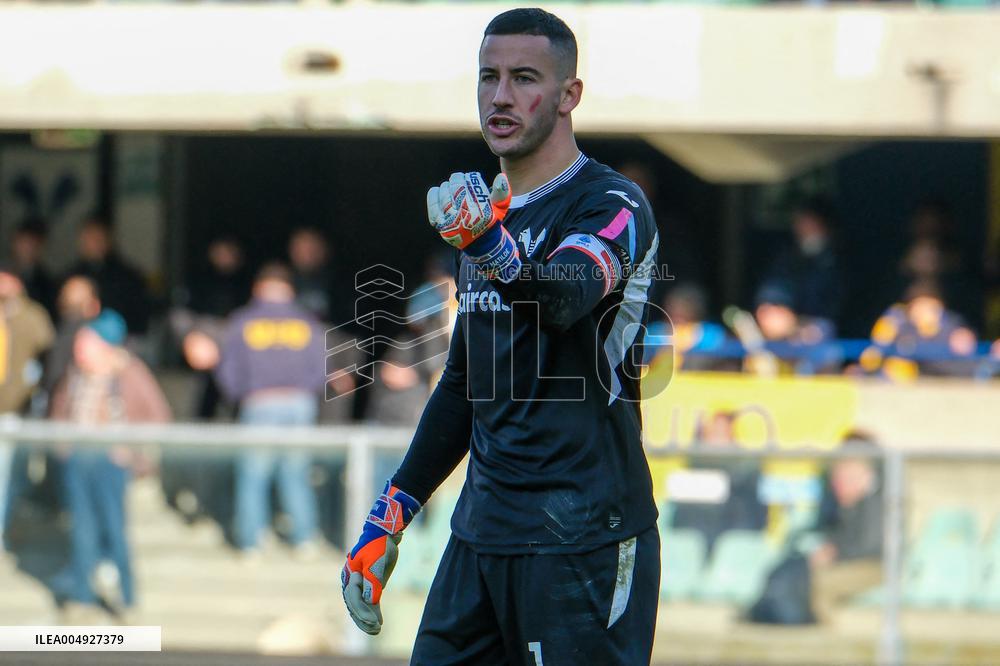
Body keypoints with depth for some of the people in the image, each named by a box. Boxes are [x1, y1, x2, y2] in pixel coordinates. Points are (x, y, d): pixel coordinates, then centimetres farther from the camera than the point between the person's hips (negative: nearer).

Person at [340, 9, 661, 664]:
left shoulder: (613, 205, -7)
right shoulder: (488, 211, 17)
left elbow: (564, 300, -29)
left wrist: (493, 246, -49)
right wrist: (390, 515, 20)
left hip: (582, 539, -7)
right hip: (481, 530, 7)